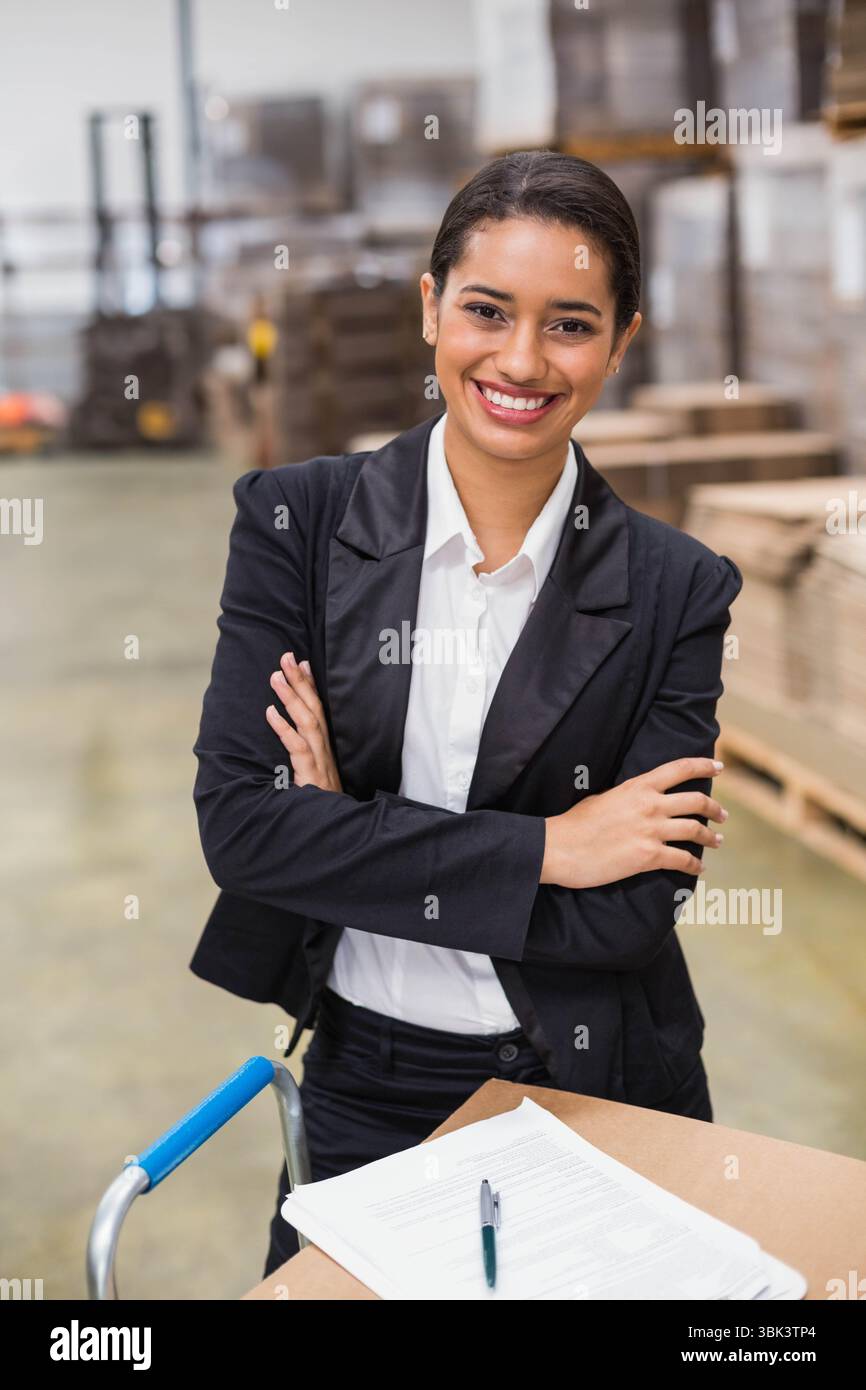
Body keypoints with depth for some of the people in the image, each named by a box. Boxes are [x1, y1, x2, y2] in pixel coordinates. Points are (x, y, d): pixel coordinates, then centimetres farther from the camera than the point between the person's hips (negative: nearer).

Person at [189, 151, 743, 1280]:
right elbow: (237, 822, -17)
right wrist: (542, 848, -19)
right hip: (362, 1089, 1)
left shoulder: (676, 590, -10)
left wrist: (349, 838, -17)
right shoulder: (299, 520, -9)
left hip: (589, 1098, 0)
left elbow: (635, 907, -15)